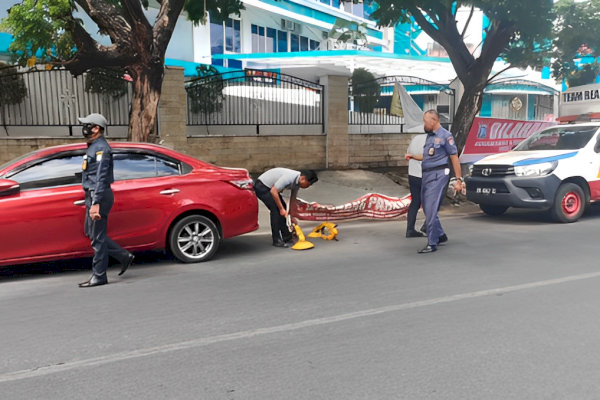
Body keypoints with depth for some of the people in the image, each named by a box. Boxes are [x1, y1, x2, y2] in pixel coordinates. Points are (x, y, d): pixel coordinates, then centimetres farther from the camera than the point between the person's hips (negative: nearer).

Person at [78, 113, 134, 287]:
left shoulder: (101, 149, -14)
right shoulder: (93, 147, 18)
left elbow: (101, 178, -22)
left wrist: (95, 203, -26)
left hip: (99, 197, -11)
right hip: (93, 196, 11)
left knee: (98, 237, -4)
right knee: (91, 233, 15)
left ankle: (99, 276, 5)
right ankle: (124, 256, 21)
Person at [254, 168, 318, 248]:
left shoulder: (297, 182, -1)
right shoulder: (289, 178, -30)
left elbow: (292, 200, 8)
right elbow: (273, 191, -31)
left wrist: (292, 216, 11)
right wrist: (281, 209, -27)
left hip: (269, 187, 10)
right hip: (261, 186, -10)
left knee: (283, 207, 9)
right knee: (276, 210, -16)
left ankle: (286, 237, 20)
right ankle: (277, 241, -10)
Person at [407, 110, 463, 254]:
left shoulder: (445, 136, -7)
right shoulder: (429, 136, 15)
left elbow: (454, 158, -8)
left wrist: (459, 179, -10)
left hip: (437, 175, -8)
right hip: (426, 175, 8)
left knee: (430, 209, -10)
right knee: (427, 208, 14)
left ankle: (432, 243, -3)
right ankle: (440, 235, 31)